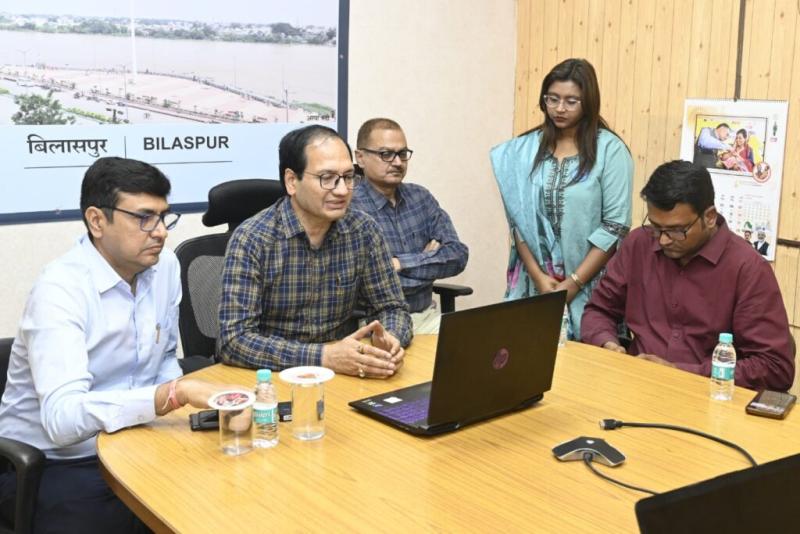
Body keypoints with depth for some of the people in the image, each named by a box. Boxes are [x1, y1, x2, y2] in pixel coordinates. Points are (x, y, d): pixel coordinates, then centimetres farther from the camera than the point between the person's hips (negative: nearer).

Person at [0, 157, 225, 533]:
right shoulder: (60, 289, -21)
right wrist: (176, 394, -40)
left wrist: (180, 408, -6)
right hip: (51, 464, -5)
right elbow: (62, 418, -32)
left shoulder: (164, 266, 0)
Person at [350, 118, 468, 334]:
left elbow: (458, 255, -2)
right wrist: (431, 262, -6)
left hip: (427, 316, 5)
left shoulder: (421, 197, 8)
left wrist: (401, 264, -14)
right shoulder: (350, 208, -12)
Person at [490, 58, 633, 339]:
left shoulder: (610, 150, -5)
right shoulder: (526, 148, 5)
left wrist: (573, 283, -12)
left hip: (588, 287, -3)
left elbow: (615, 226, -9)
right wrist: (538, 276, -8)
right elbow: (518, 217, 2)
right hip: (534, 282, 3)